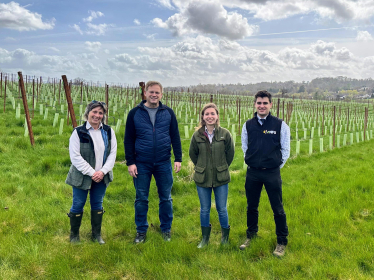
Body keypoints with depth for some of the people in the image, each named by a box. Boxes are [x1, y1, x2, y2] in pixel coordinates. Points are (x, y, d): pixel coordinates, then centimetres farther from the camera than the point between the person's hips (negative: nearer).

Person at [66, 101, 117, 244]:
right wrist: (91, 173, -16)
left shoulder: (108, 131, 3)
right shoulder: (78, 132, -9)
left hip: (101, 177, 3)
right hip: (82, 177, -3)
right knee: (78, 205, 8)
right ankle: (74, 235, 27)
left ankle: (97, 234, 28)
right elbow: (75, 157, -12)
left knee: (97, 205, 13)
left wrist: (103, 171, -10)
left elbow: (113, 153, 2)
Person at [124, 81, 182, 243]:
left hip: (164, 163, 1)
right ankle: (141, 231, 25)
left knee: (166, 198, 10)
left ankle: (166, 229, 26)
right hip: (142, 164, -1)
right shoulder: (135, 113, 1)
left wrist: (178, 159, 1)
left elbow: (175, 137, 6)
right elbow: (128, 140, 2)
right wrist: (130, 162, -4)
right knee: (141, 199, 9)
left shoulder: (168, 112, 5)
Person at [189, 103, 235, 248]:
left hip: (221, 179, -1)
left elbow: (230, 153, 5)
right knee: (204, 209, 12)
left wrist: (222, 167, 9)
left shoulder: (225, 134, -7)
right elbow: (192, 154, 11)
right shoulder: (197, 135, -4)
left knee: (222, 209, 8)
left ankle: (225, 236, 30)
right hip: (202, 178, 1)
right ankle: (205, 238, 30)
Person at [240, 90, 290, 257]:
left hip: (272, 173, -2)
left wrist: (276, 166, 3)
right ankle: (251, 235, 34)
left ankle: (282, 242, 22)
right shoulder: (248, 125, 2)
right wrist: (251, 162, 11)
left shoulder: (280, 125, -5)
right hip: (252, 173, 3)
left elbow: (285, 150, 2)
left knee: (278, 209, 5)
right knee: (251, 207, 15)